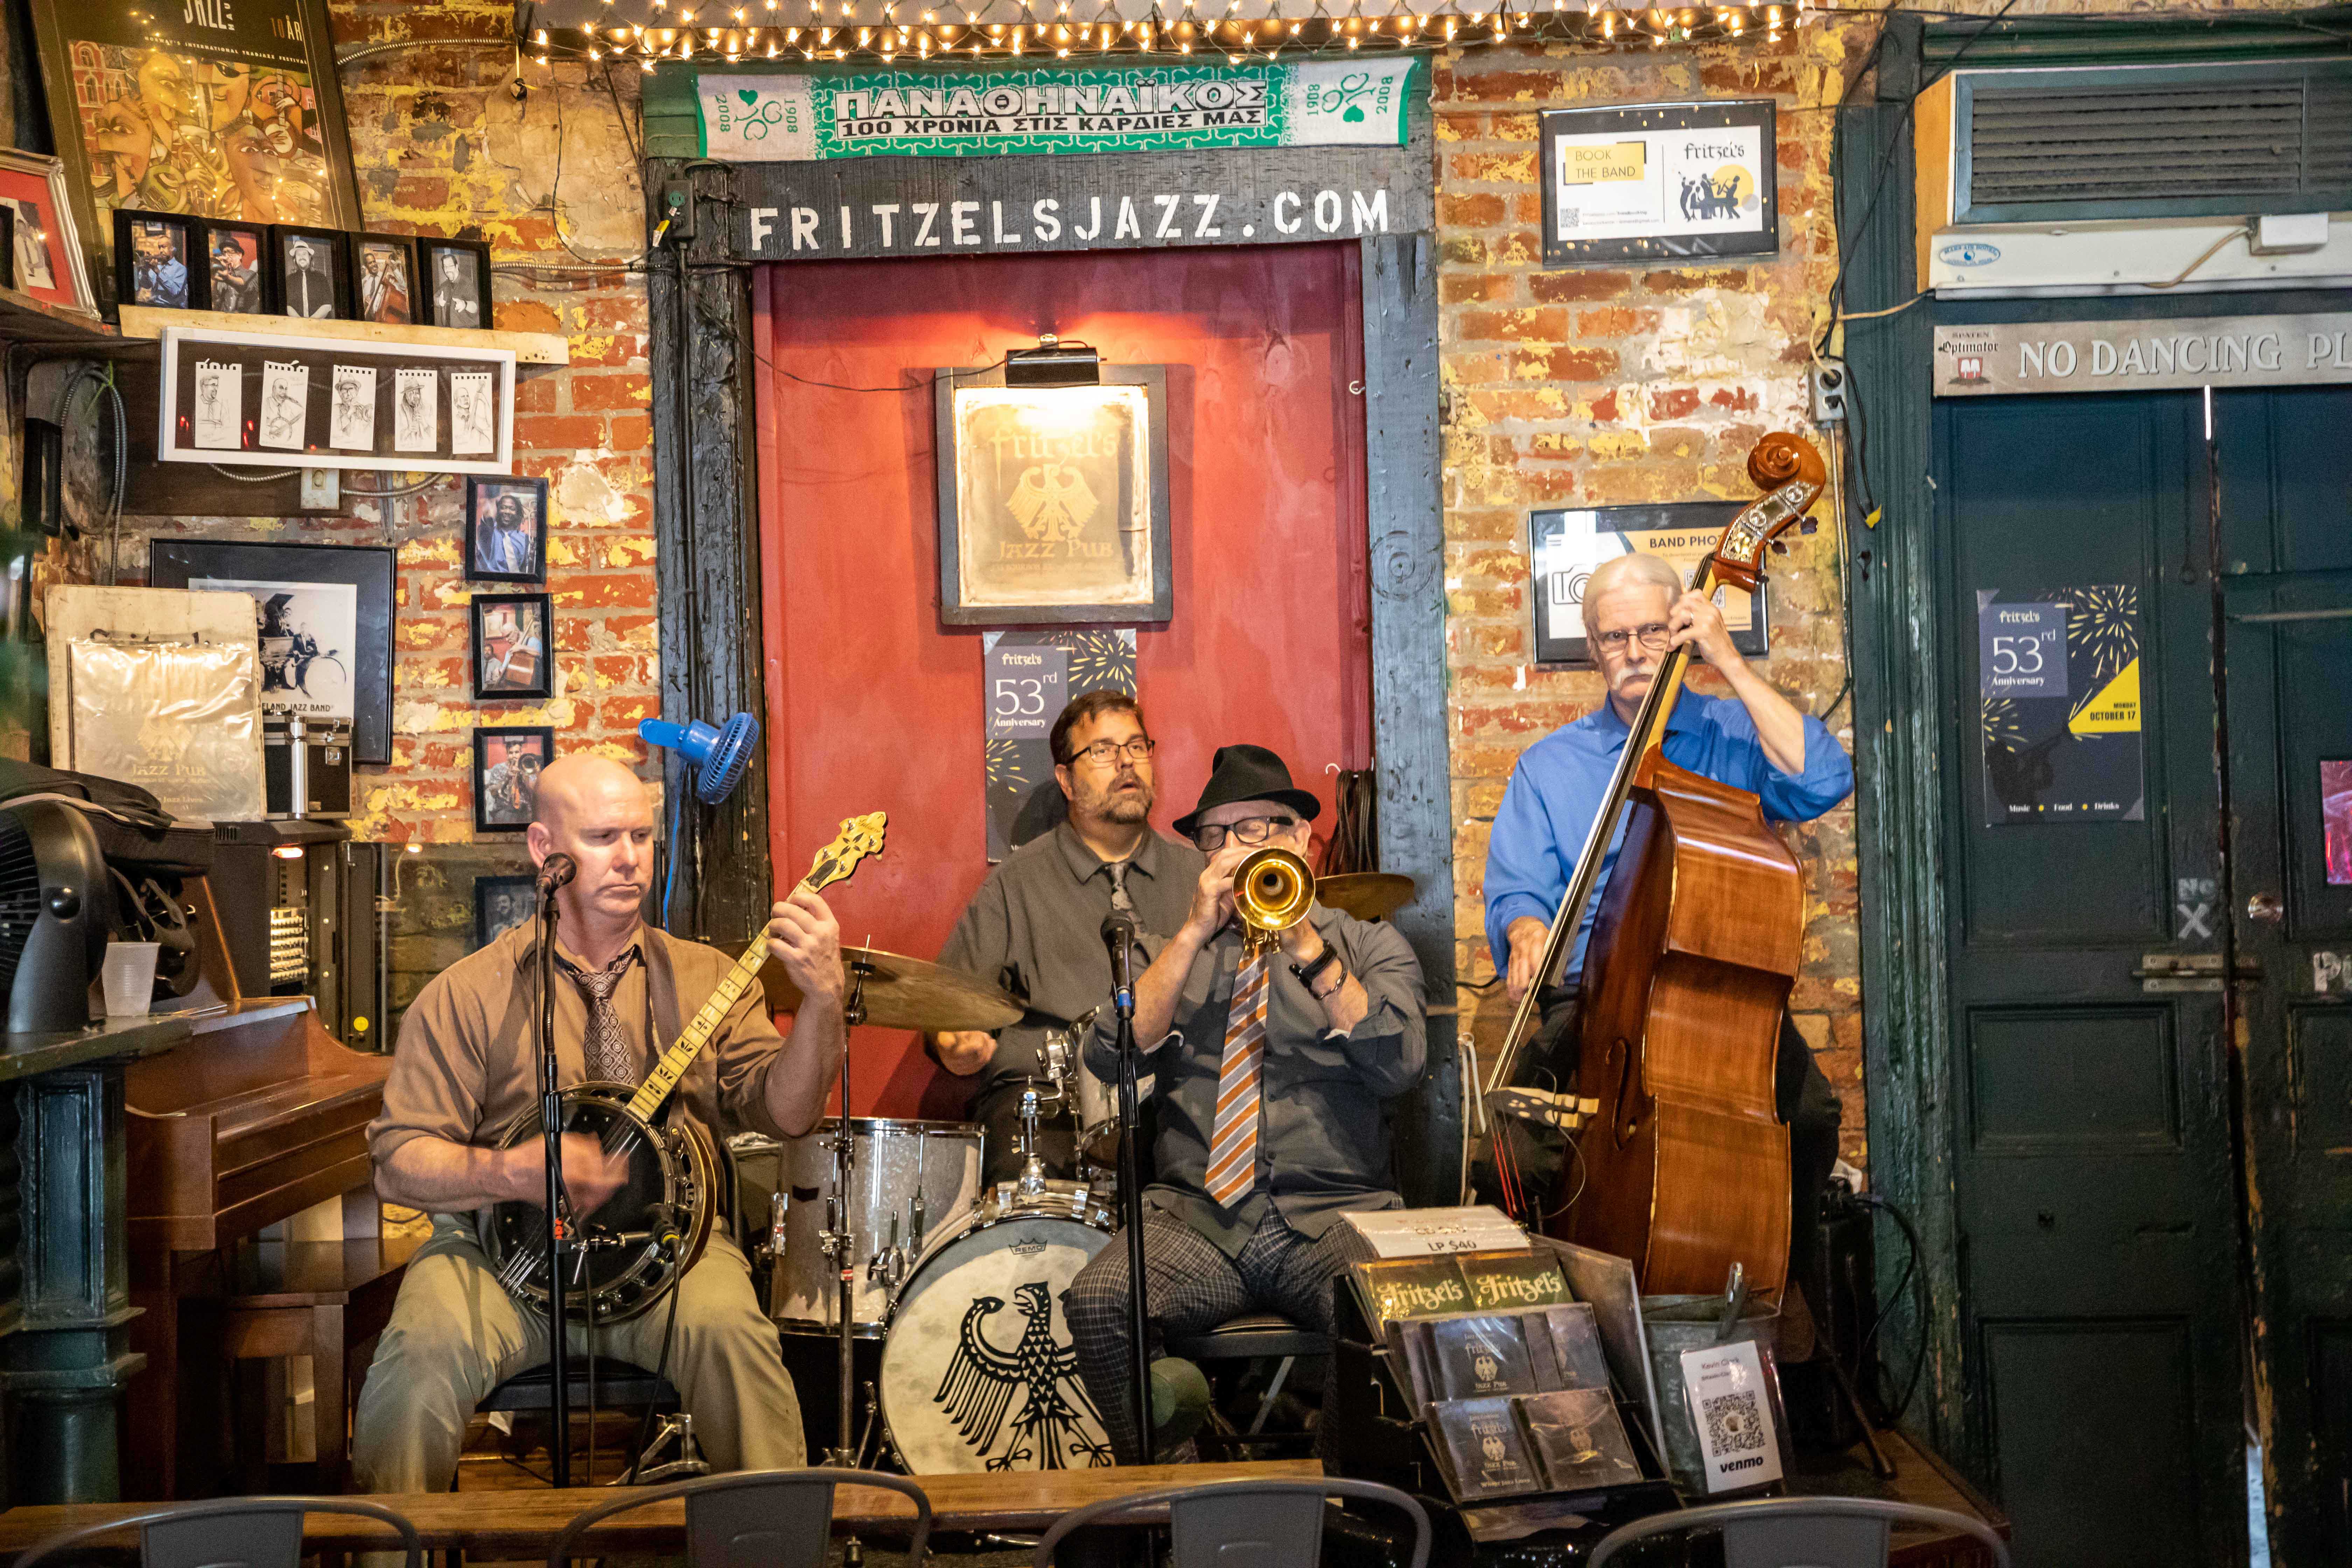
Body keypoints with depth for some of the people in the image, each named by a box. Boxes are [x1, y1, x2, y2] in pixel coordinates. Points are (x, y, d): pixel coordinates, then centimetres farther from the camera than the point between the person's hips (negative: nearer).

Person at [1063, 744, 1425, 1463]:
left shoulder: (1369, 946, 15)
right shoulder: (1174, 955, 21)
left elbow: (1398, 1065, -4)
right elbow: (1110, 1056, 1)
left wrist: (1309, 948, -10)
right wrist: (1196, 932, -4)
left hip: (1335, 1214, -2)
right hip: (1195, 1211, 2)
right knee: (1099, 1300, -29)